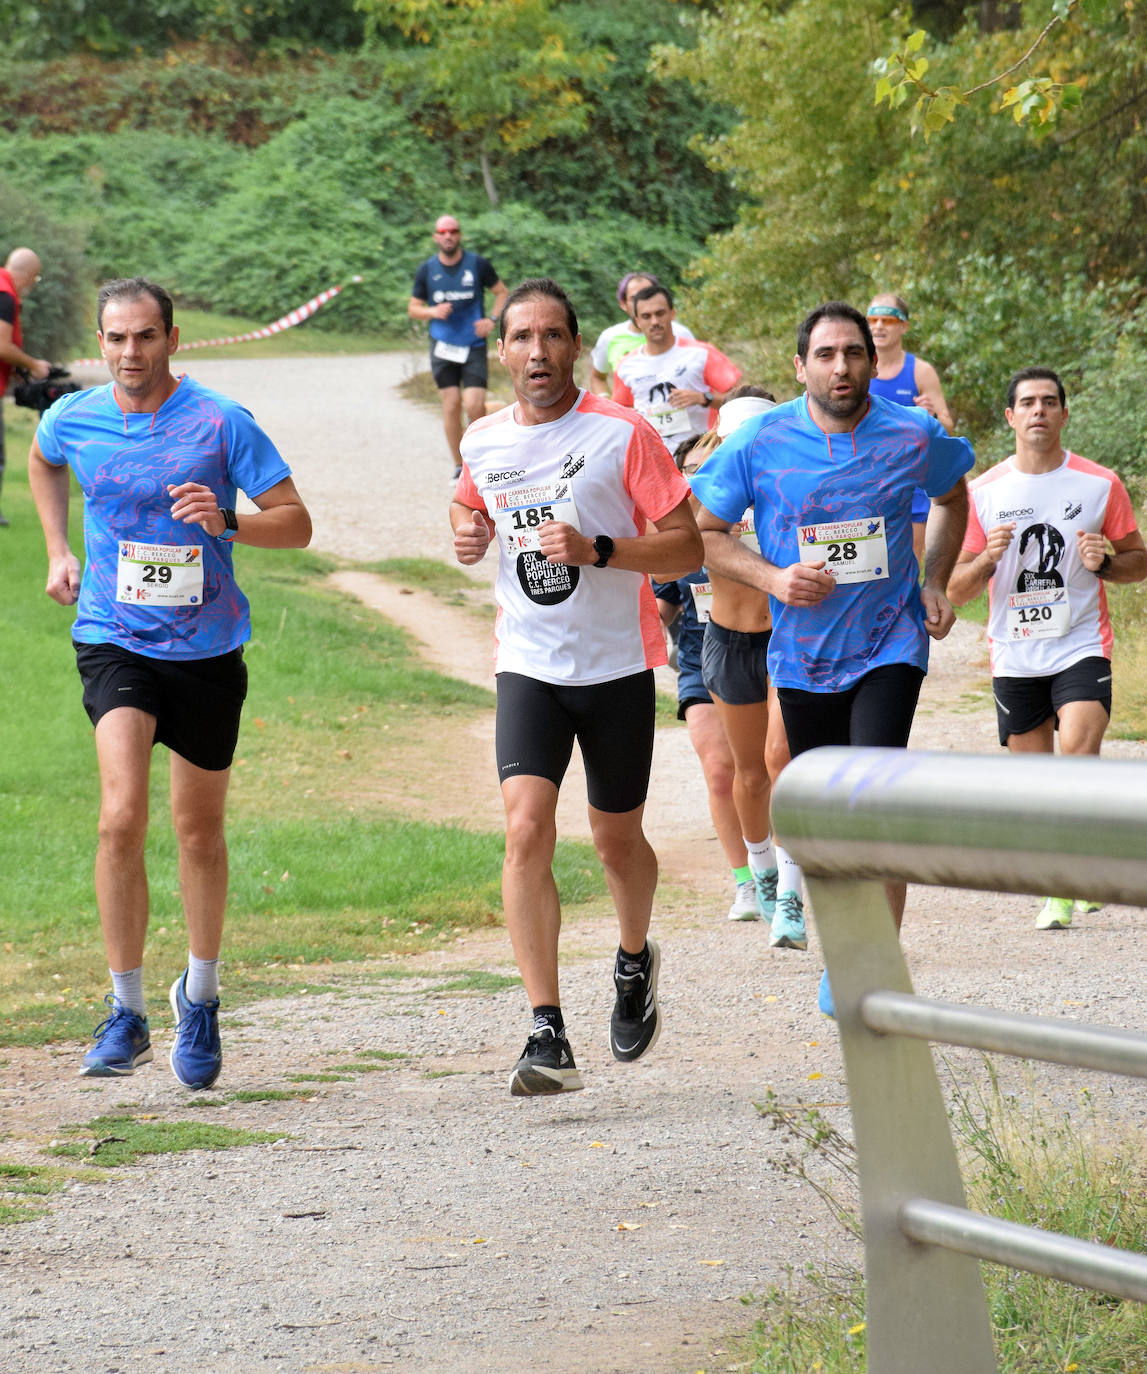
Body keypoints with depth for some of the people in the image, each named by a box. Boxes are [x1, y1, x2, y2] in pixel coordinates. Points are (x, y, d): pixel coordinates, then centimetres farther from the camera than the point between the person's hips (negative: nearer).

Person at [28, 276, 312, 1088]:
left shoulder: (221, 424, -9)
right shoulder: (73, 420, -1)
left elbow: (297, 523, -8)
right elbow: (42, 463, 25)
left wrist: (227, 522, -26)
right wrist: (59, 550, 16)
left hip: (206, 648, 0)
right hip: (114, 643, 0)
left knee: (199, 831, 12)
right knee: (122, 816, -20)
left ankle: (200, 998, 33)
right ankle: (126, 1013, -12)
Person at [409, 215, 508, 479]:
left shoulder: (477, 264, -1)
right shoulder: (427, 269, 3)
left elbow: (502, 292, 10)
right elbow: (413, 308, 10)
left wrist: (492, 319, -5)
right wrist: (433, 311, -10)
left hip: (473, 345, -1)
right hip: (442, 346, 1)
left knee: (474, 405, -12)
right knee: (451, 404, -1)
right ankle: (459, 466, 10)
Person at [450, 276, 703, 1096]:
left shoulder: (622, 434, -9)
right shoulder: (483, 443, 4)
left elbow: (687, 546, -9)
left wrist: (597, 550, -23)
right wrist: (469, 531, 4)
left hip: (617, 665, -2)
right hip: (529, 665, 2)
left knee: (616, 840, 11)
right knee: (527, 829, -16)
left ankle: (636, 961, 45)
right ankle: (549, 1039, -19)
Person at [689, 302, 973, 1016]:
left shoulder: (914, 436, -5)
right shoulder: (761, 442, -8)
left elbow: (953, 497, 17)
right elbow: (703, 532, 1)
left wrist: (936, 583, 5)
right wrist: (773, 578, -15)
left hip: (889, 645, -2)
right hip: (803, 657, 2)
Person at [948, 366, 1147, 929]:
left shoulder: (1100, 485, 0)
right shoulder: (984, 493, 3)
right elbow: (955, 590, 6)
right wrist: (987, 560, -15)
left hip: (1081, 647, -2)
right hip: (1014, 657, 2)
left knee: (1078, 749, -22)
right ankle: (1057, 889, 22)